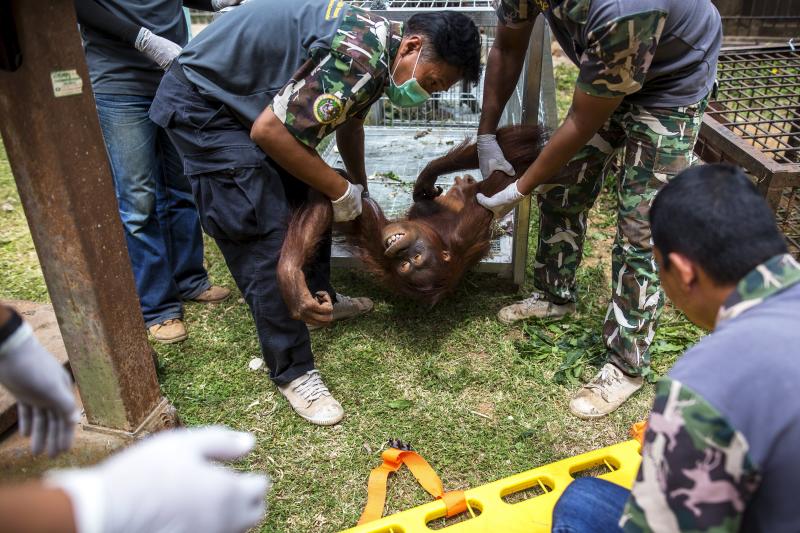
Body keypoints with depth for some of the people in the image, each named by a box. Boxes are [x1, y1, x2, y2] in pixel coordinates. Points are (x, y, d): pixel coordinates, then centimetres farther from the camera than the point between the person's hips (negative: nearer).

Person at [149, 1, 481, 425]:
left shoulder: (379, 46, 2)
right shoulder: (358, 58, -30)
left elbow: (349, 122, 19)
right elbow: (268, 131, -30)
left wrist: (360, 190, 29)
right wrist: (341, 190, -18)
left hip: (248, 96, 10)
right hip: (203, 105, -10)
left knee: (309, 198, 15)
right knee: (265, 233, -14)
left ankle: (320, 299, 34)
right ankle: (292, 372, -3)